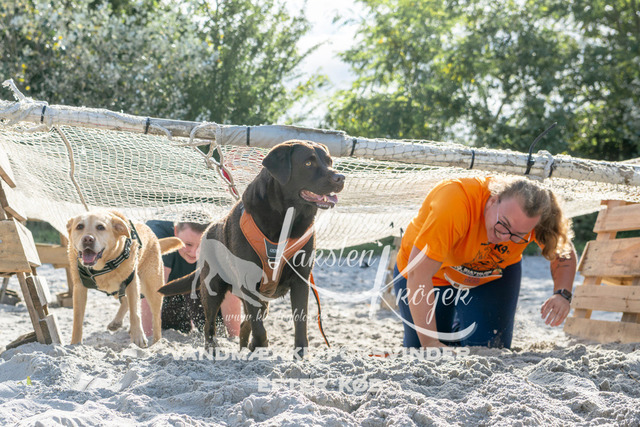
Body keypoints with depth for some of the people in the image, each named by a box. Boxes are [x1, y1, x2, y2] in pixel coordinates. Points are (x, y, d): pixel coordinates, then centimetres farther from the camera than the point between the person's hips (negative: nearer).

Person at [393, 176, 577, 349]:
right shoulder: (455, 202, -43)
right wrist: (429, 343, -44)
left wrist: (562, 294, -29)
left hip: (494, 277, 3)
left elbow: (564, 252, -8)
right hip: (435, 276, -3)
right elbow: (418, 274, -43)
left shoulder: (531, 211, -29)